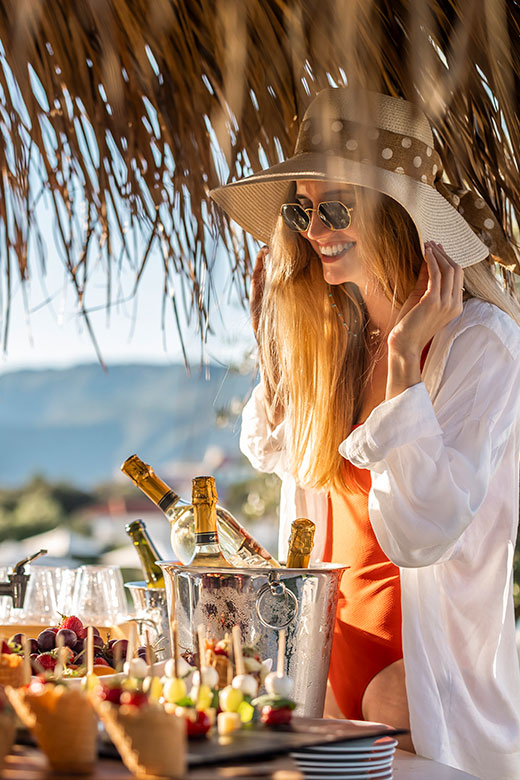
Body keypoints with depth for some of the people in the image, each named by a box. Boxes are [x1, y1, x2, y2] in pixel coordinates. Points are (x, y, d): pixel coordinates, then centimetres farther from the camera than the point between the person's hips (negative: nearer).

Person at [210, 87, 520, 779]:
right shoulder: (337, 332, 7)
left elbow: (421, 533, -23)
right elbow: (275, 451, 23)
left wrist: (406, 355, -22)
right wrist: (273, 328, 13)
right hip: (329, 656, 7)